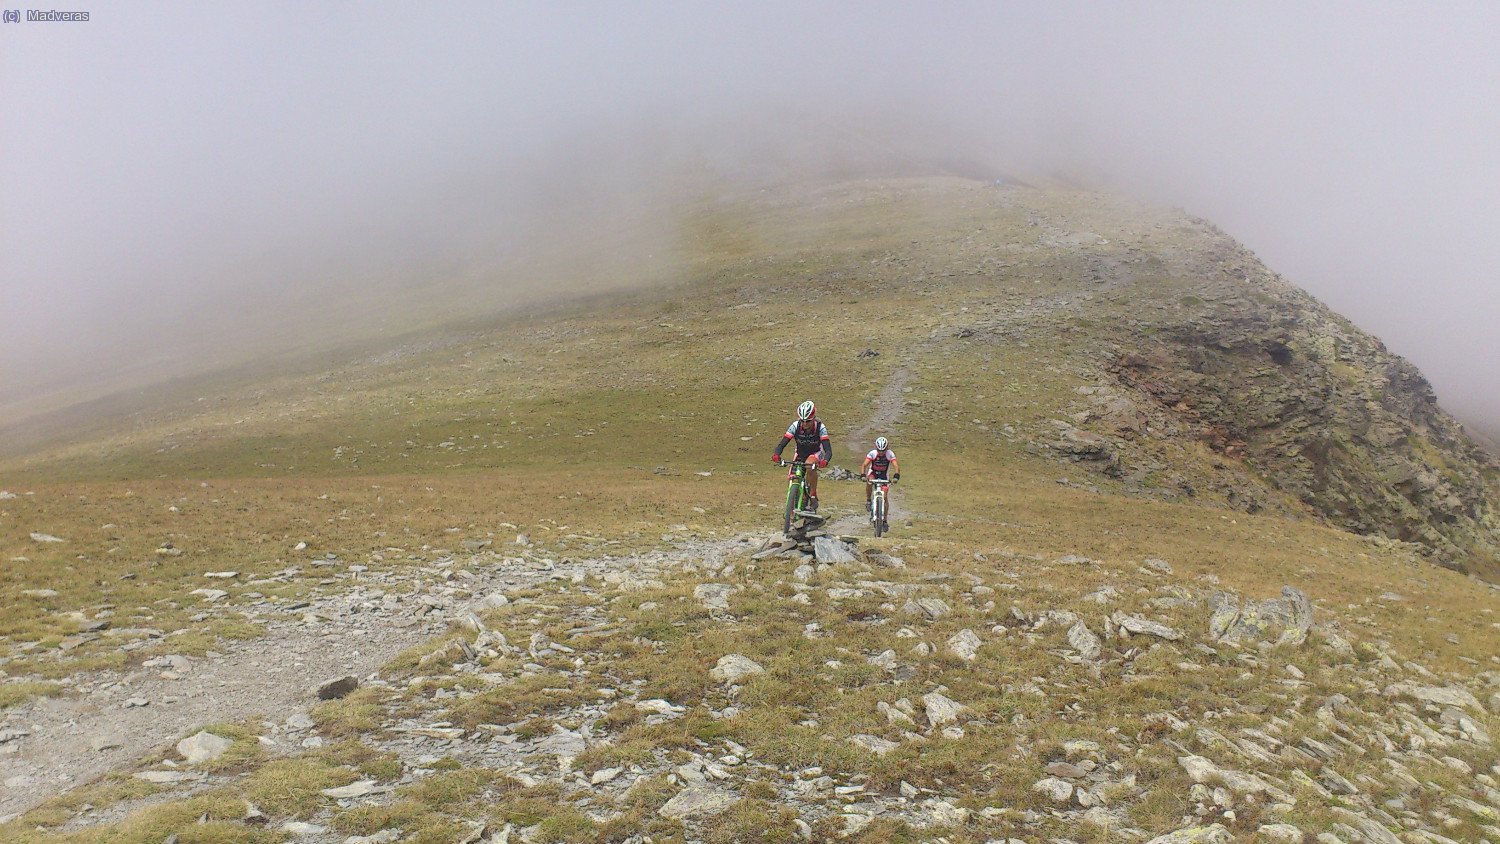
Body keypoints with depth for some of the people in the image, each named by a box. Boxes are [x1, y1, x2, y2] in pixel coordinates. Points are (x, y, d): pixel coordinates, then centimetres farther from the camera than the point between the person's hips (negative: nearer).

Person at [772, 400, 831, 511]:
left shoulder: (820, 428, -28)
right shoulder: (795, 426, -24)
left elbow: (828, 450, -34)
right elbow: (782, 443, -27)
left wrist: (825, 461, -55)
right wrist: (776, 455, -48)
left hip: (816, 454, -3)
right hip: (800, 455, 3)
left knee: (810, 464, -37)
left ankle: (813, 496, -24)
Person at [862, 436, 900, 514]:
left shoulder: (890, 454, -25)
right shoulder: (872, 453, -25)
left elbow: (896, 466, -35)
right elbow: (864, 465, -32)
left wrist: (896, 476, -54)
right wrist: (863, 475, -49)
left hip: (884, 475, 1)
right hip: (873, 473, -1)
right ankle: (868, 500, -14)